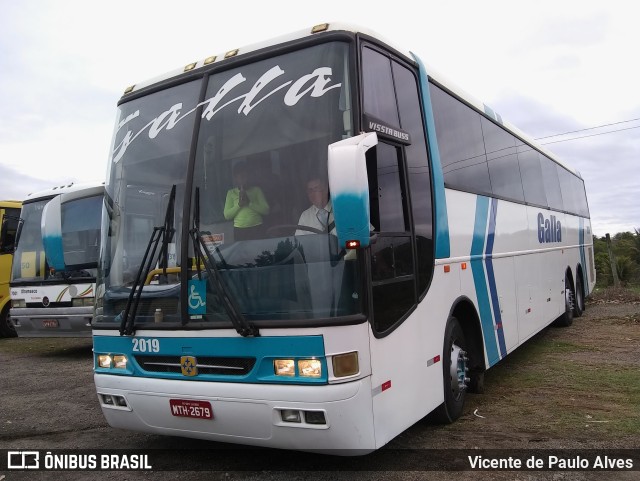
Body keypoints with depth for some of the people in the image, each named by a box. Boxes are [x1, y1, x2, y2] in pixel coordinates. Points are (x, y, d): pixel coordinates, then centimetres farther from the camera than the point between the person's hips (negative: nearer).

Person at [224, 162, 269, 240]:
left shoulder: (256, 190, 6)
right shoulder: (231, 193, 9)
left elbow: (266, 210, -3)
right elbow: (227, 215, 2)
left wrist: (249, 203, -13)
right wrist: (239, 204, -12)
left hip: (256, 228, 0)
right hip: (239, 230, 1)